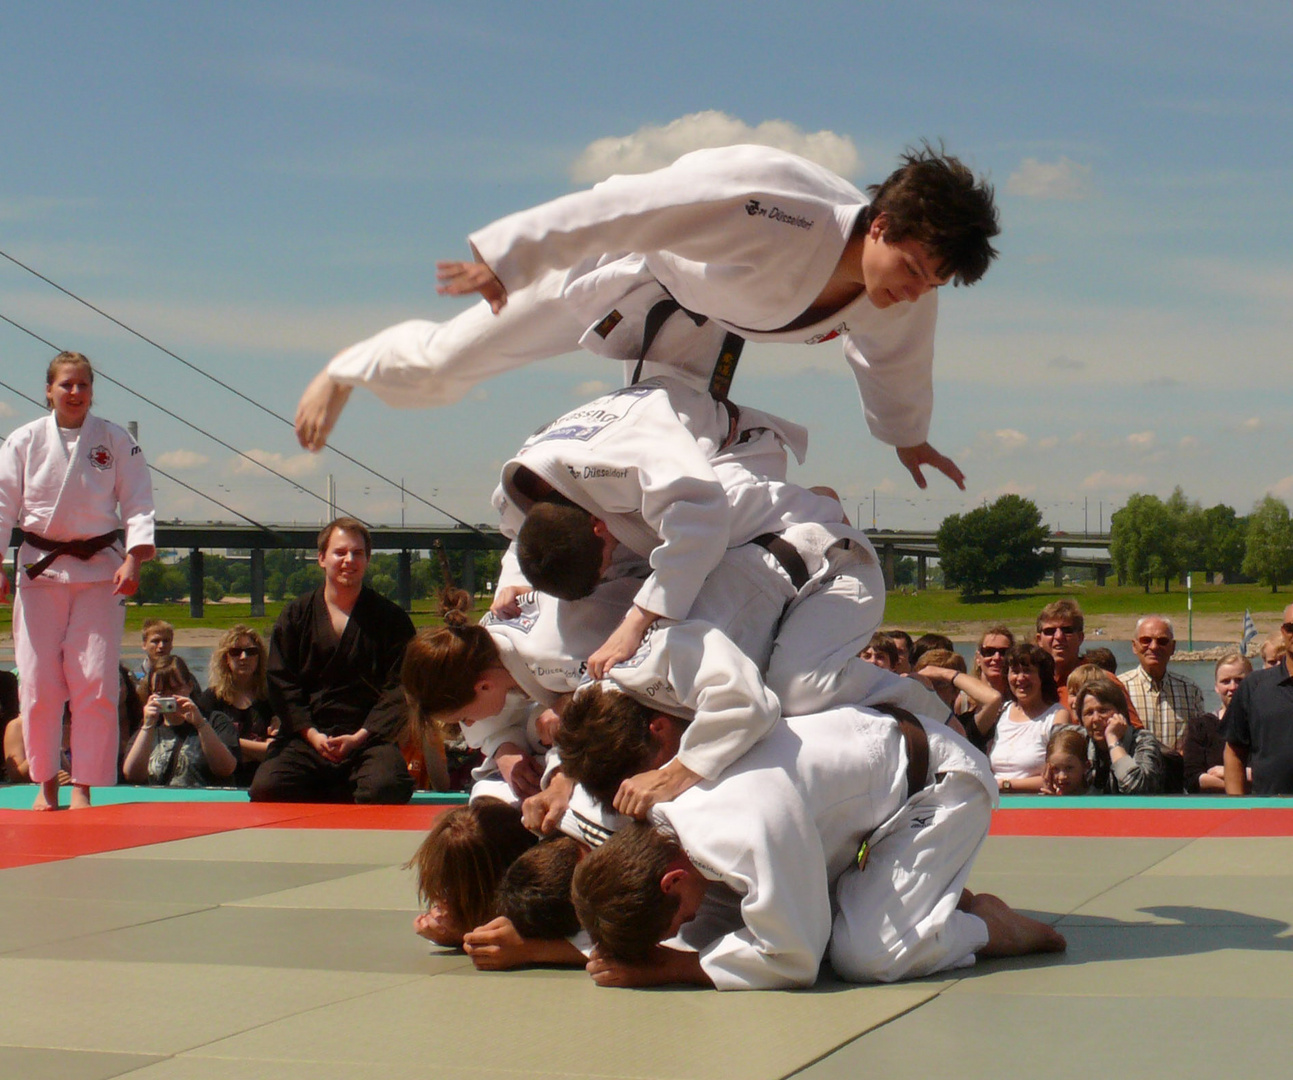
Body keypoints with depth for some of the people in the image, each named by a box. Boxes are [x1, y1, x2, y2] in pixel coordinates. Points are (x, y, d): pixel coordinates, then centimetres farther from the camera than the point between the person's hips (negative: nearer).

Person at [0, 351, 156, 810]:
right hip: (41, 567, 1)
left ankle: (84, 786, 5)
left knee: (96, 682, -5)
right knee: (38, 682, 0)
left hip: (100, 570, 0)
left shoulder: (115, 441, 1)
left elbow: (137, 504, -1)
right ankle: (45, 783, 14)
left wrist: (133, 558, -14)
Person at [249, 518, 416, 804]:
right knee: (266, 789, -27)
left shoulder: (390, 618, 8)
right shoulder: (295, 616, 13)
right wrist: (312, 734, -11)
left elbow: (399, 688, 1)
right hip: (305, 736, 1)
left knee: (385, 789, -33)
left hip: (369, 736, -1)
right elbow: (281, 684, 5)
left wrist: (360, 737, -13)